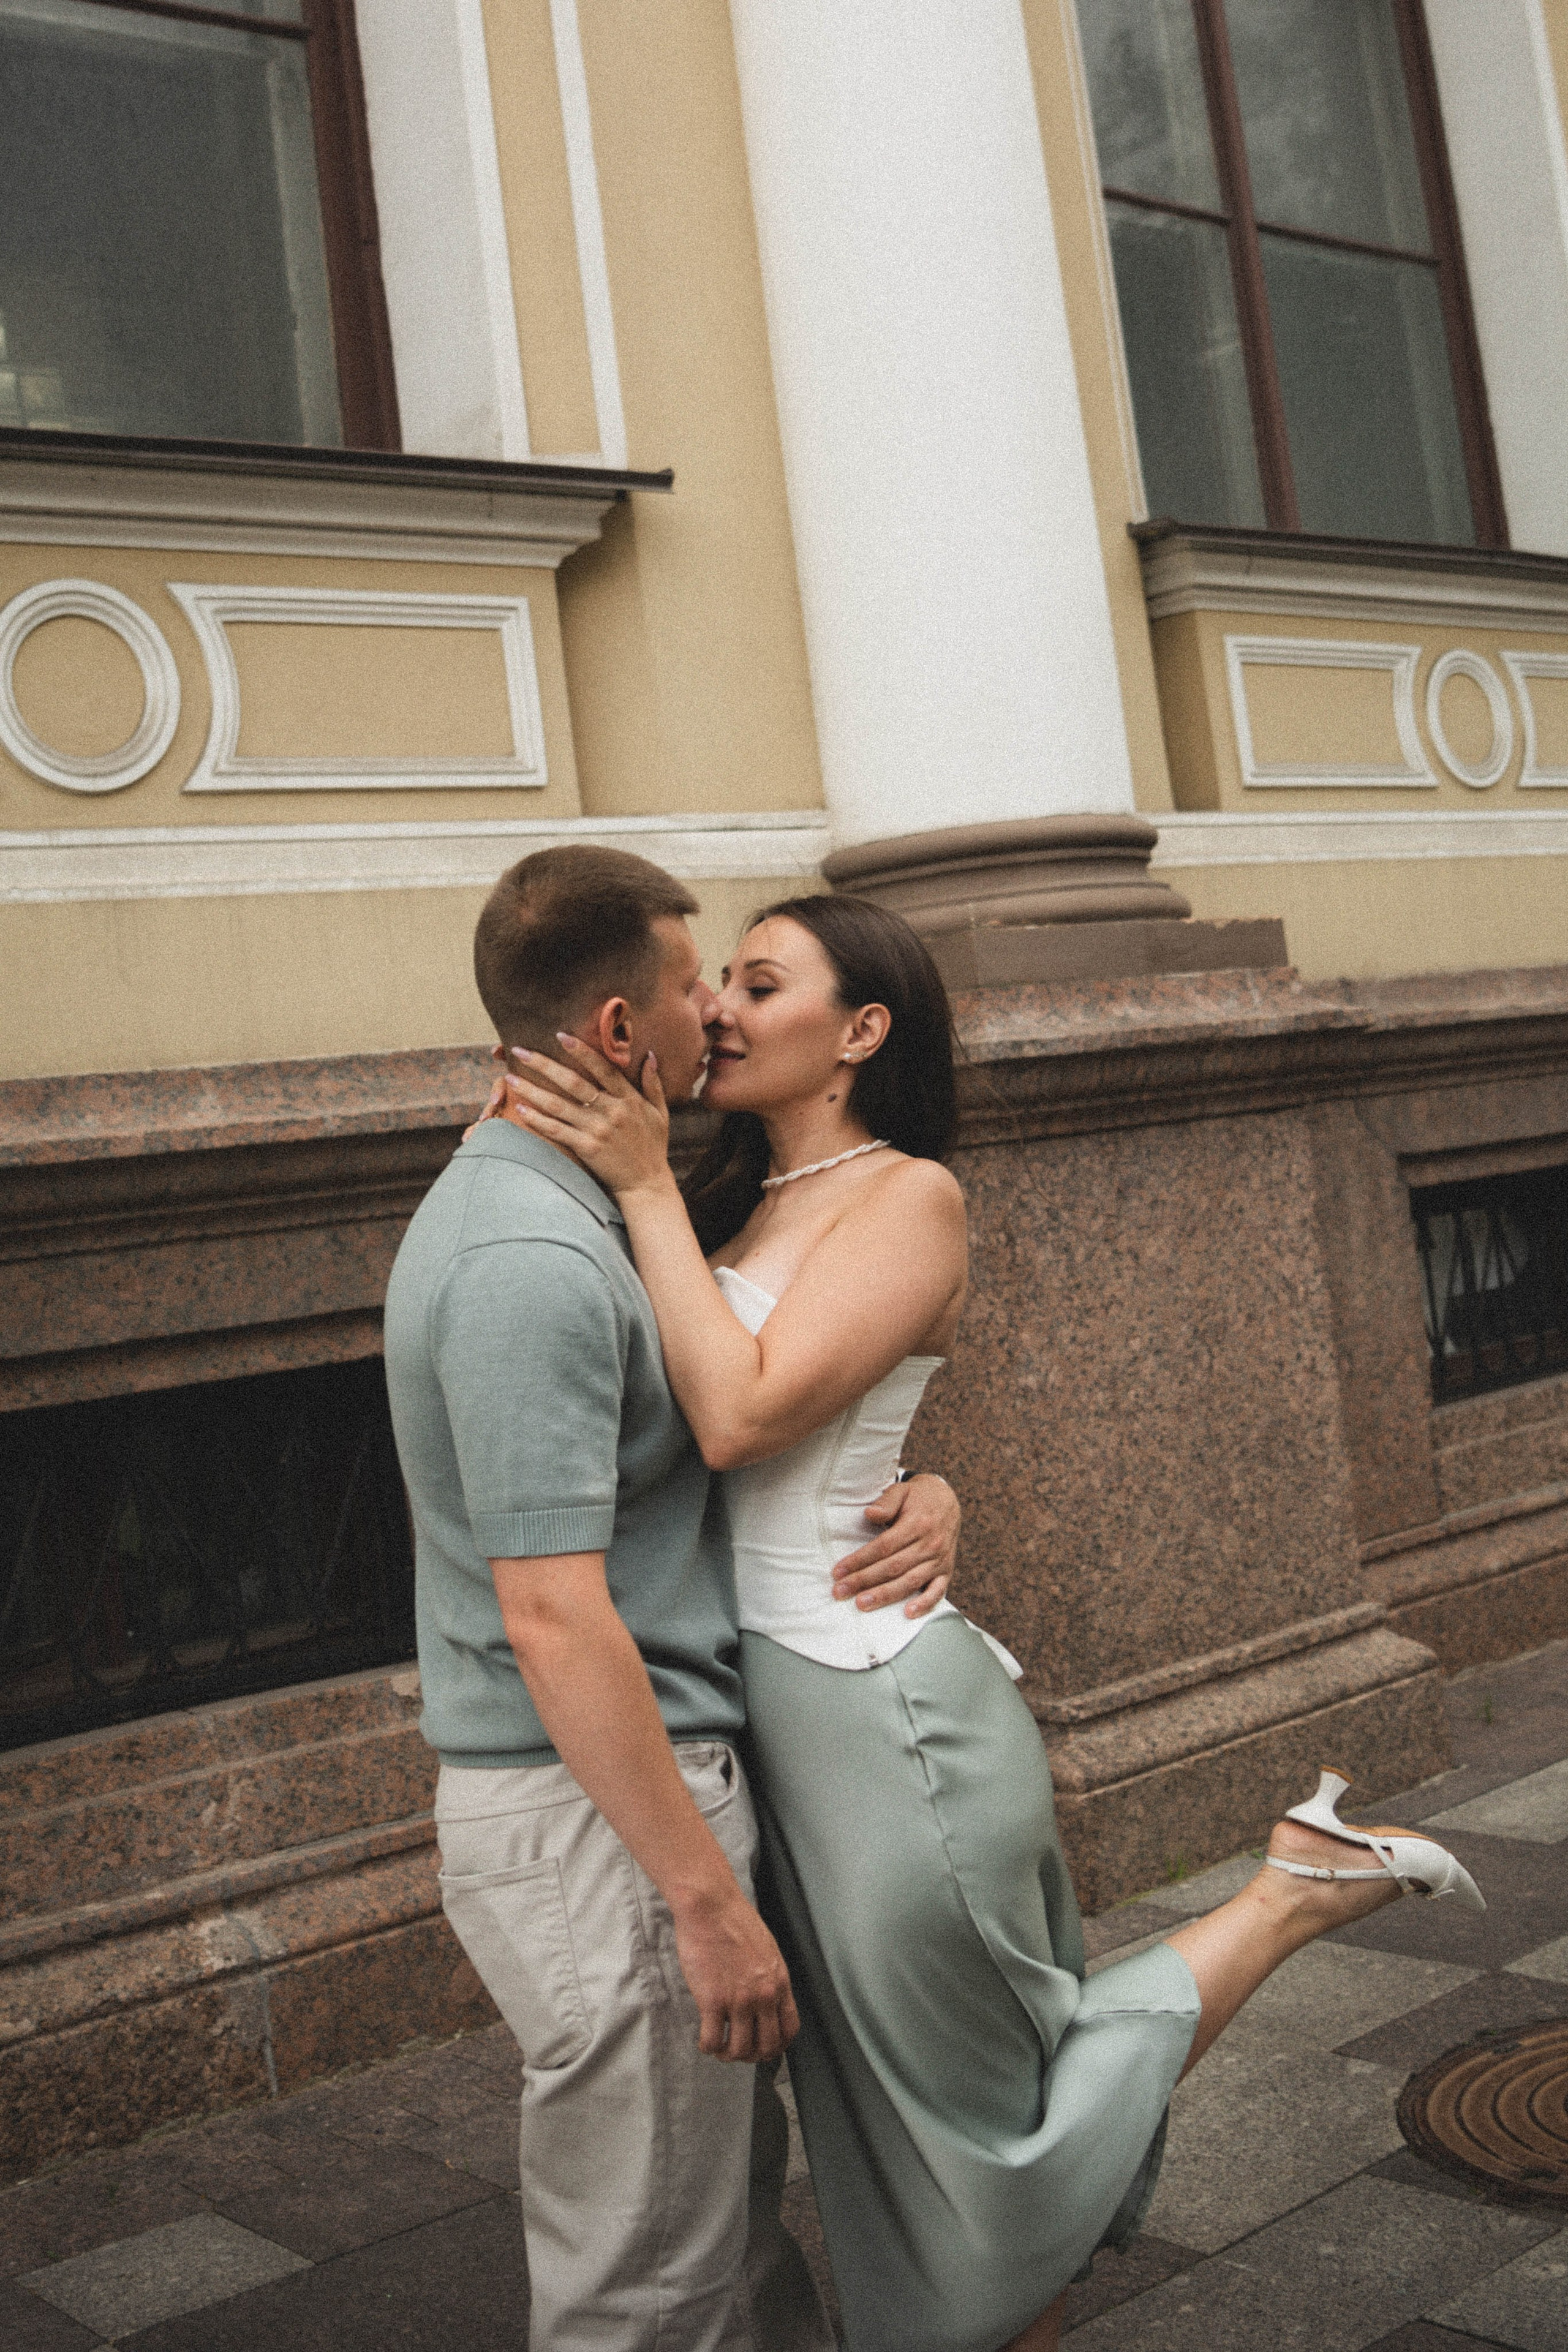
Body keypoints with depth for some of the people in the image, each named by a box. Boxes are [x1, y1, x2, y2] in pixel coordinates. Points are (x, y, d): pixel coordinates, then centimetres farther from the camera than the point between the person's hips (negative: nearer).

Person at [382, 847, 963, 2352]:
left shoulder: (559, 1218, 11)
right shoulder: (530, 1264, -23)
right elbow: (552, 1618, -26)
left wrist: (916, 1495, -2)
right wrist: (709, 1898, -22)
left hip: (629, 1789, 10)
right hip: (596, 1818, -10)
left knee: (734, 2211, 24)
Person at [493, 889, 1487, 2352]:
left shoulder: (907, 1197, -13)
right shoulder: (743, 1208, 10)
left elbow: (742, 1415, -23)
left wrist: (644, 1186, -18)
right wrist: (547, 1156, -4)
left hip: (877, 1711, -8)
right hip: (776, 1700, 8)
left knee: (988, 2132, 9)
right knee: (881, 2124, 19)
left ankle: (1294, 1892, 17)